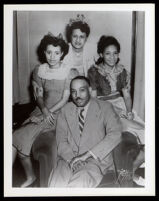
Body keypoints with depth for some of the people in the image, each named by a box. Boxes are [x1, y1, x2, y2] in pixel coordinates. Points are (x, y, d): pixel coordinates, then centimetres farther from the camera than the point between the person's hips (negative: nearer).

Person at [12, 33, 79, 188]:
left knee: (20, 136, -18)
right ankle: (29, 176, -1)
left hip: (60, 112, -5)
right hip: (43, 110, 5)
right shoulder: (39, 70, 8)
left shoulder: (69, 72, -6)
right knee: (19, 136, -17)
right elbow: (39, 95, 7)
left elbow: (65, 99, -9)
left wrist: (47, 114, -15)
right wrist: (44, 110, -13)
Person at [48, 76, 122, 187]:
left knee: (79, 184, -31)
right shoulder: (65, 110, 14)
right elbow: (61, 140, 8)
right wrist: (71, 158, -13)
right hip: (68, 159, 3)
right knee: (55, 184, -26)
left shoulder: (105, 108, 4)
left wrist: (88, 155, -17)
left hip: (96, 159, -2)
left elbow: (115, 134, -9)